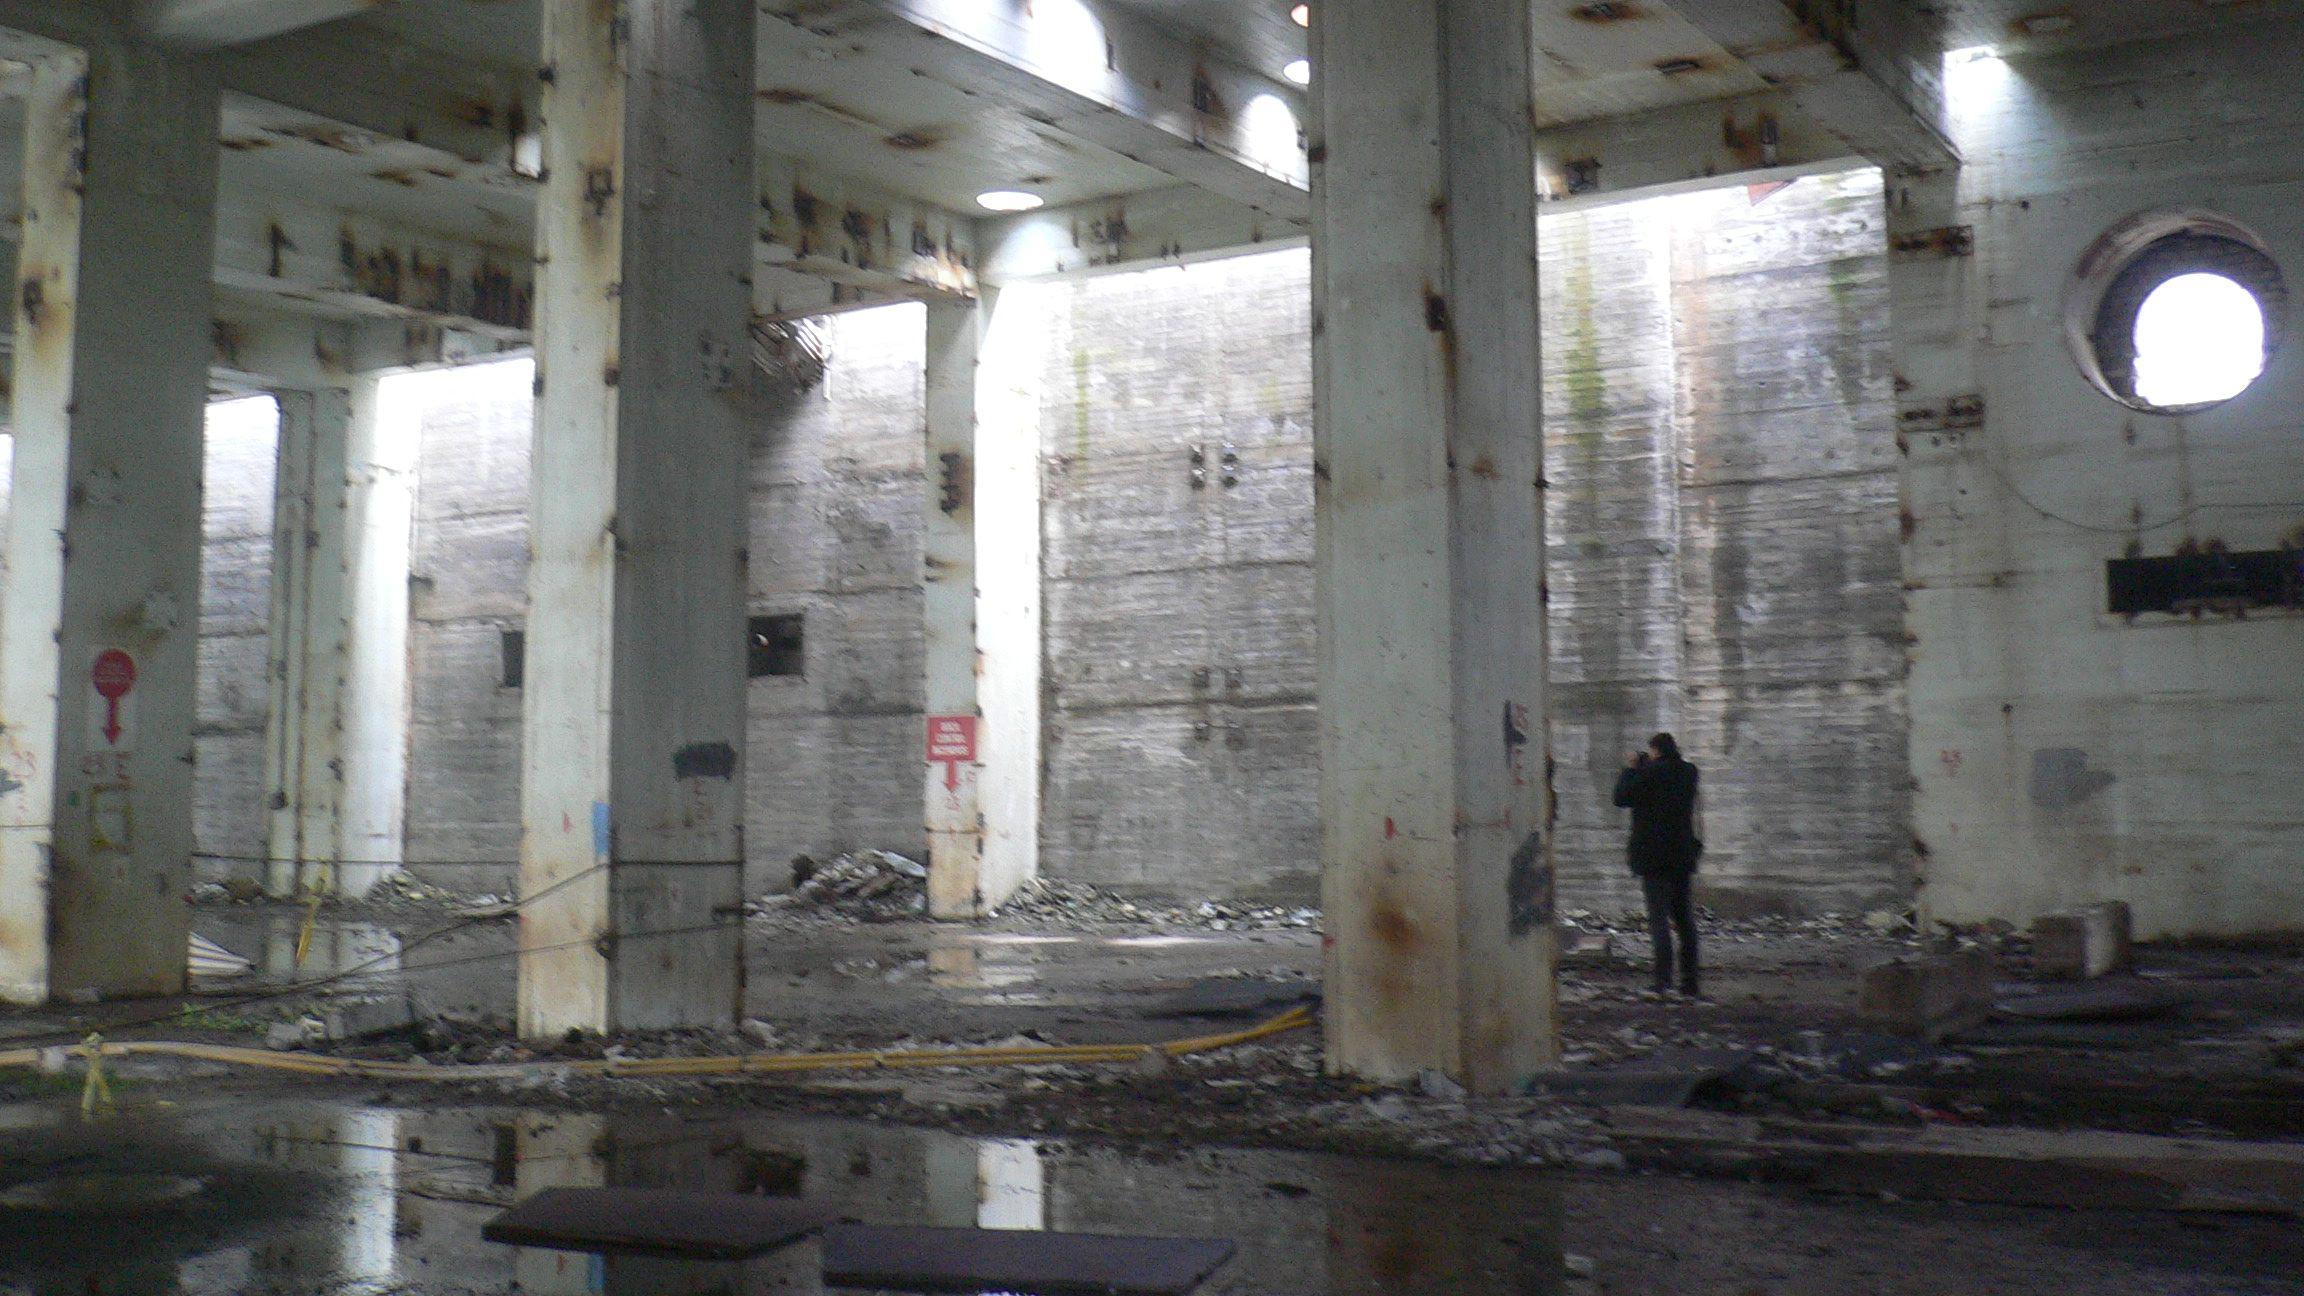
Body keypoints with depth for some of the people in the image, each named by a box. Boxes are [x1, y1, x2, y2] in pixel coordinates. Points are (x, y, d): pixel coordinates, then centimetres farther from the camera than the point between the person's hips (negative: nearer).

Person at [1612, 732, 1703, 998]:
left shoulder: (1649, 773, -13)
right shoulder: (1688, 772, 6)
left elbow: (1622, 797, -6)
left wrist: (1629, 769, 6)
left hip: (1654, 857, -6)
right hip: (1683, 855, 6)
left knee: (1659, 918, -6)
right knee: (1685, 918, 11)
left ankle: (1664, 980, -14)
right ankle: (1690, 982, 13)